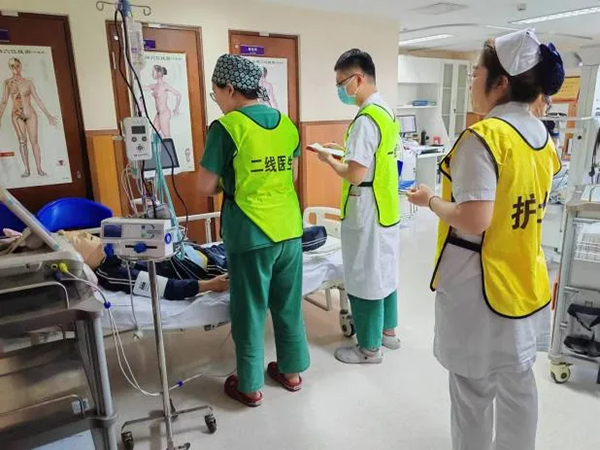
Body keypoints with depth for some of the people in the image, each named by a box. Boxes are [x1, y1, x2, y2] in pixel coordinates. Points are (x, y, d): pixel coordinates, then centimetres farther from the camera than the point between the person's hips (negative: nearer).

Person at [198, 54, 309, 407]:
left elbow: (207, 187, -9)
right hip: (290, 229, 6)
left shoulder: (226, 127, -12)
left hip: (250, 235, -5)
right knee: (289, 305, 18)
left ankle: (250, 386, 25)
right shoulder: (286, 123, 5)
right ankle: (292, 371, 34)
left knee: (250, 311, 10)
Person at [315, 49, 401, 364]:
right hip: (386, 207, 10)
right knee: (385, 270, 19)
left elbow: (355, 175, -24)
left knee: (364, 277, 3)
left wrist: (330, 160, -7)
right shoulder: (386, 113, 9)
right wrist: (344, 151, 13)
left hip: (366, 211, -9)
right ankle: (388, 331, 36)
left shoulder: (365, 119, -21)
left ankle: (369, 348, 18)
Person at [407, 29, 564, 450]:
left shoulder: (483, 136, -21)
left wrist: (431, 200, -10)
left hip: (480, 284, -8)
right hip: (525, 280, 8)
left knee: (474, 386, 10)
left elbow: (473, 222, -27)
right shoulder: (544, 137, 6)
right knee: (518, 380, 22)